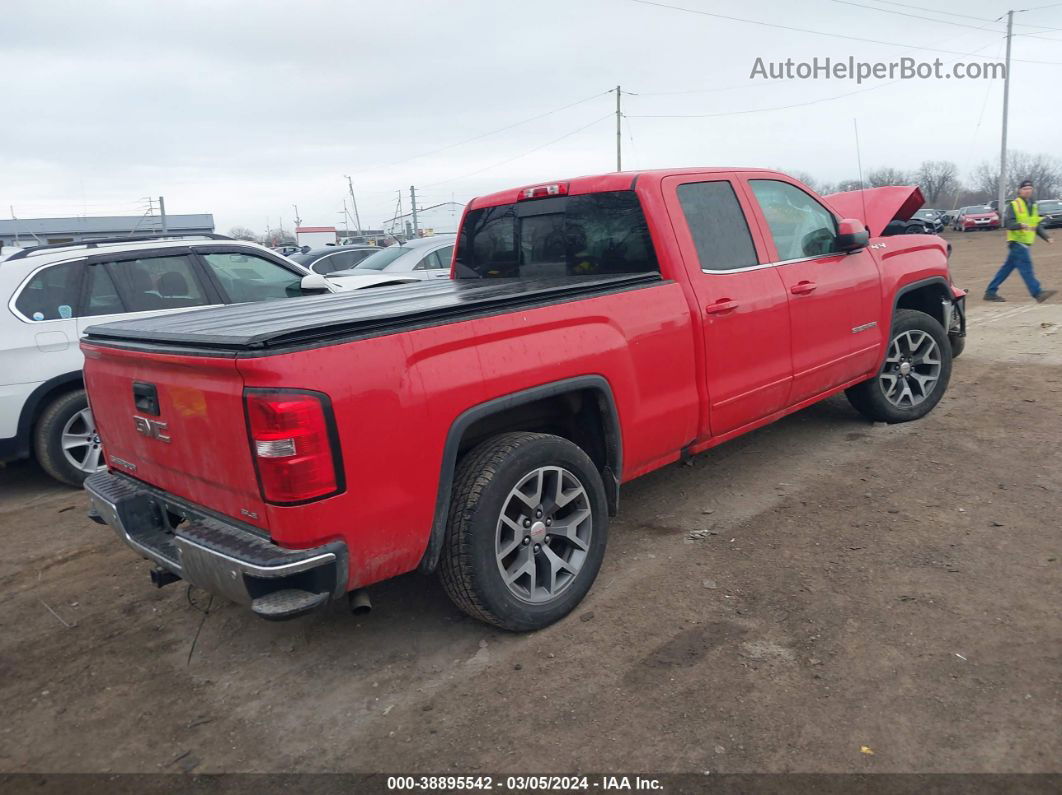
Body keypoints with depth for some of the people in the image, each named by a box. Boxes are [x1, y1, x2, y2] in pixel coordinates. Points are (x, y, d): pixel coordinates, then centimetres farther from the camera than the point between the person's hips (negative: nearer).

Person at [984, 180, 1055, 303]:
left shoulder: (1033, 205, 19)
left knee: (1007, 267, 9)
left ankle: (990, 292, 14)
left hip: (1026, 242, 8)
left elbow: (1037, 225, 21)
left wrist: (1046, 237, 11)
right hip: (1016, 242, -8)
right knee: (1026, 267, -13)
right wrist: (1020, 225, -32)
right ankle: (1038, 293, -16)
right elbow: (1008, 223, -14)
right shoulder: (1014, 204, -5)